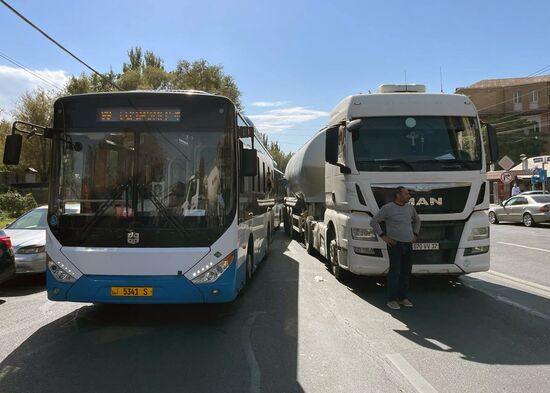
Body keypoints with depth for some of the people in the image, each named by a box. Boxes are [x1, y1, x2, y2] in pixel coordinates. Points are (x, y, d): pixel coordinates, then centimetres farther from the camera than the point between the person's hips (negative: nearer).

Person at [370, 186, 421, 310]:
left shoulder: (410, 208, 10)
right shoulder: (387, 208, -9)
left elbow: (417, 220, 28)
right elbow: (374, 222, -7)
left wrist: (415, 235, 16)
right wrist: (384, 236, -10)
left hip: (408, 245, 6)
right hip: (395, 245, -6)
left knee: (406, 272, 8)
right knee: (395, 272, -7)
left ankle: (403, 298, 20)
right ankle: (392, 300, 1)